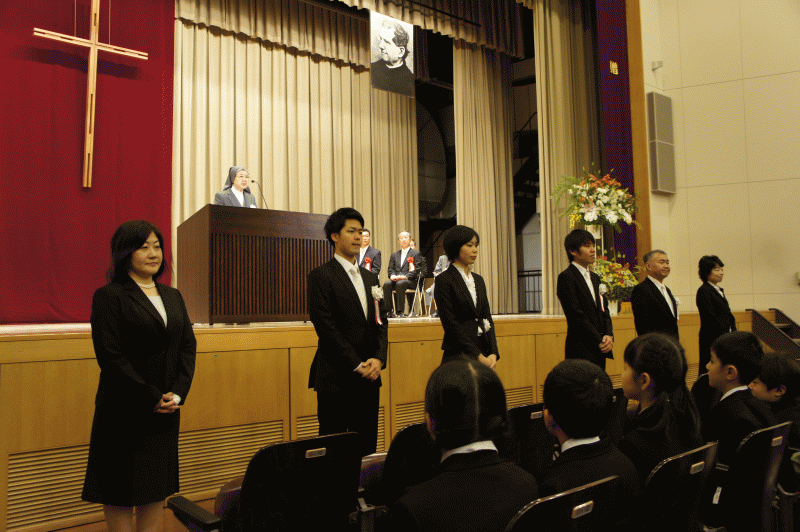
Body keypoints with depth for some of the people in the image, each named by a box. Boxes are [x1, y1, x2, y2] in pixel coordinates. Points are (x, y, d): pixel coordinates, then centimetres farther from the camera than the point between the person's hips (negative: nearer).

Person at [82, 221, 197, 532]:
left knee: (159, 484, 11)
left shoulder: (172, 297, 12)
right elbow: (111, 356, -14)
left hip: (166, 409, 6)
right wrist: (152, 397, -15)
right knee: (120, 486, 3)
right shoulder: (109, 296, -7)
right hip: (125, 410, -6)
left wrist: (178, 393, -6)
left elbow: (188, 347, 8)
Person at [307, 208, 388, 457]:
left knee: (367, 450, 9)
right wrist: (357, 365, -13)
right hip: (336, 379, -6)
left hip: (369, 378, 6)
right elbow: (326, 327, -12)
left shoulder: (370, 277, 17)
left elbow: (381, 322, 13)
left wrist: (378, 359, -4)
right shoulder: (321, 276, -4)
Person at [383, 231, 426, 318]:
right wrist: (392, 275, -8)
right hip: (395, 280, 4)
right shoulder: (394, 255, 26)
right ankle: (388, 311, -28)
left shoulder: (416, 254, 10)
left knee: (400, 284, -37)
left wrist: (405, 276, -18)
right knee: (386, 284, -29)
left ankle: (400, 311, -35)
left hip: (410, 280, -4)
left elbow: (416, 270, -2)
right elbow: (390, 268, 17)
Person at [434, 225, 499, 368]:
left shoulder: (478, 280, 15)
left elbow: (487, 318, 12)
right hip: (458, 355, -6)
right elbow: (450, 324, -12)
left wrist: (493, 353, -2)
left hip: (484, 353, 6)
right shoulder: (444, 280, -7)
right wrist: (478, 356, -14)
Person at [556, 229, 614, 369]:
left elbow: (604, 310, 16)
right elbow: (576, 315, -13)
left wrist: (609, 335, -2)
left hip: (600, 349, 7)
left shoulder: (595, 278, 19)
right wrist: (599, 341, -12)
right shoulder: (566, 277, -7)